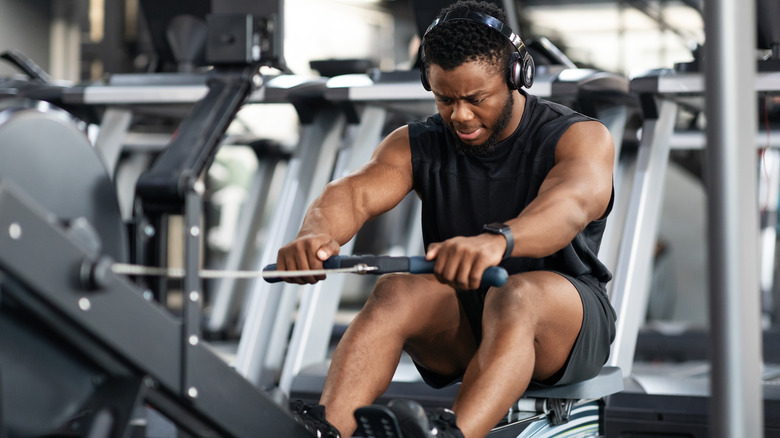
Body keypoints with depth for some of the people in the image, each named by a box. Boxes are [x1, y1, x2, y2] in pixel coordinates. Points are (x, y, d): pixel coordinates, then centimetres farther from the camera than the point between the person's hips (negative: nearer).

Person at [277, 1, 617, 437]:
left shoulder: (582, 138, -10)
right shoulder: (418, 145, 2)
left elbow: (569, 206, -33)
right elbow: (354, 193, -17)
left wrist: (496, 241, -56)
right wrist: (316, 235, -43)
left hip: (564, 322, -3)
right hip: (459, 333, 4)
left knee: (515, 296, -38)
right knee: (395, 293, -29)